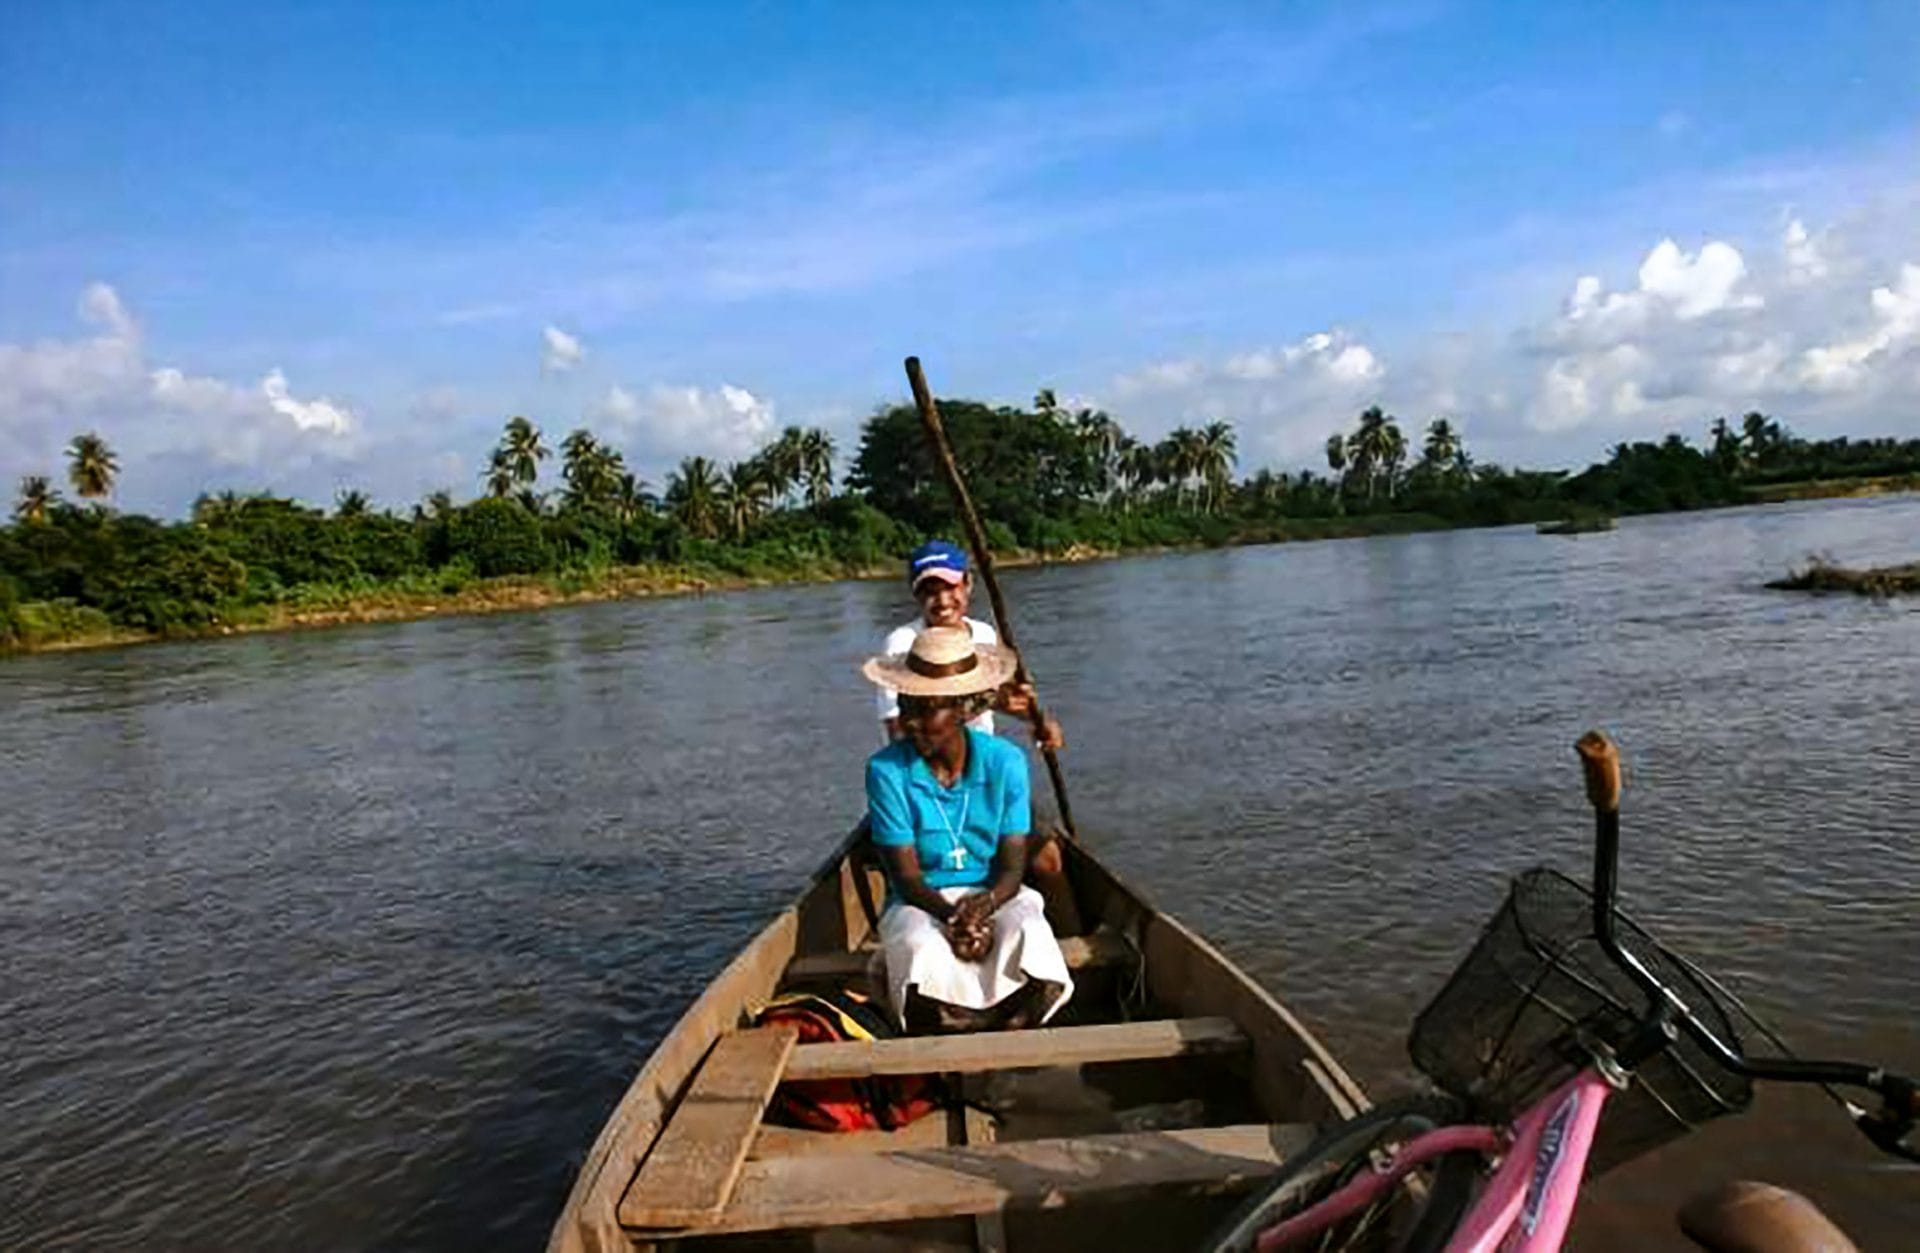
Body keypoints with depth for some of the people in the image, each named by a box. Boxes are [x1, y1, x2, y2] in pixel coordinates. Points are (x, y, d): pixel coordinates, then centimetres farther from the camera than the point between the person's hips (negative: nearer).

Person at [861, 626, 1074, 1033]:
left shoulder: (1005, 762, -7)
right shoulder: (886, 770, -11)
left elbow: (1012, 868, -6)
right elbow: (907, 877, -9)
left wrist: (983, 904, -28)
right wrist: (951, 916, -28)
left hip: (996, 896, 1)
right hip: (920, 903, -1)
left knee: (1030, 939, -32)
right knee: (924, 954, -35)